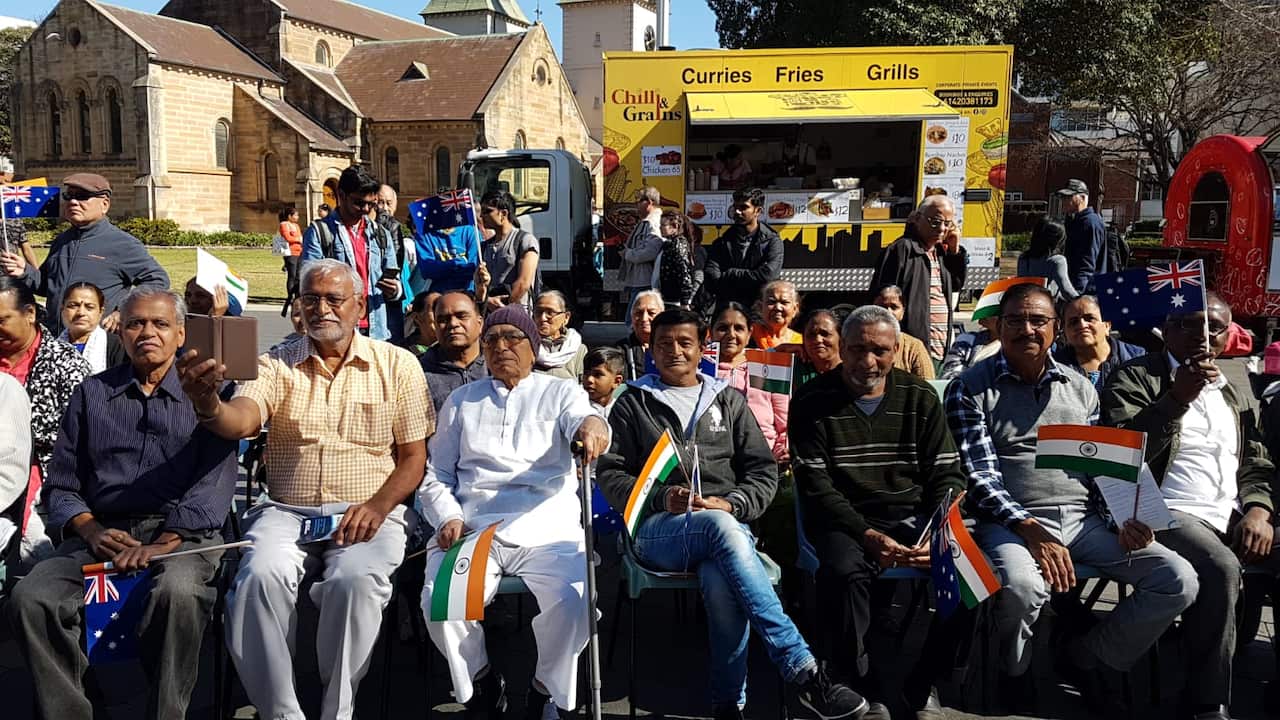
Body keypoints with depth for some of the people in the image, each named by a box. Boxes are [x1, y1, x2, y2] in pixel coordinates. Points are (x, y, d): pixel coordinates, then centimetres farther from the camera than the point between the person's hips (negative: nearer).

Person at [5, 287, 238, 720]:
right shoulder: (92, 395, 19)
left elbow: (215, 480, -4)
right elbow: (61, 486, 15)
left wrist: (162, 544, -17)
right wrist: (91, 531, -5)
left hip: (182, 533, -3)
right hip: (101, 533, 3)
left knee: (178, 592, -35)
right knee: (29, 599, -23)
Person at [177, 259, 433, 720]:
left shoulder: (397, 365, 5)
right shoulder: (277, 364, 8)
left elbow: (414, 457, 4)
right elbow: (242, 421, -12)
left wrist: (378, 507, -13)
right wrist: (207, 403, -36)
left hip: (368, 513, -1)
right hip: (286, 512, 2)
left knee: (355, 579, -31)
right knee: (260, 577, -28)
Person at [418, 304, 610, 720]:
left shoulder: (560, 393, 14)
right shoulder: (462, 401, 21)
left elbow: (581, 421, -9)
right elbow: (436, 475, 18)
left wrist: (593, 424, -35)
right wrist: (448, 518, -2)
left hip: (547, 530, -2)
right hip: (473, 528, 2)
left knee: (571, 602, -28)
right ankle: (482, 684, 6)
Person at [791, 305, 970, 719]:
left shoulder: (920, 398, 9)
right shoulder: (813, 404, 0)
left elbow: (947, 475, 6)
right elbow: (815, 487, -6)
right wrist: (867, 536, -20)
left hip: (915, 516, 3)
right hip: (845, 521, -3)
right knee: (843, 571, -36)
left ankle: (923, 684, 0)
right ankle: (861, 687, -10)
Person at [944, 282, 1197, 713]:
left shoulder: (1080, 388, 15)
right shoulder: (971, 389, -1)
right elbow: (980, 476, -9)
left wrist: (1125, 517, -1)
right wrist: (1031, 530, -21)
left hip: (1083, 519, 5)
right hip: (1012, 522, -5)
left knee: (1179, 581, -12)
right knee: (1022, 586, -37)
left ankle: (1085, 657, 11)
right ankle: (1014, 672, 0)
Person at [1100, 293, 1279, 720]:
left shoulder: (1237, 391, 23)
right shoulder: (1134, 378, 5)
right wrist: (1178, 397, -17)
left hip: (1235, 517, 6)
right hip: (1167, 514, -6)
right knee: (1222, 569, -34)